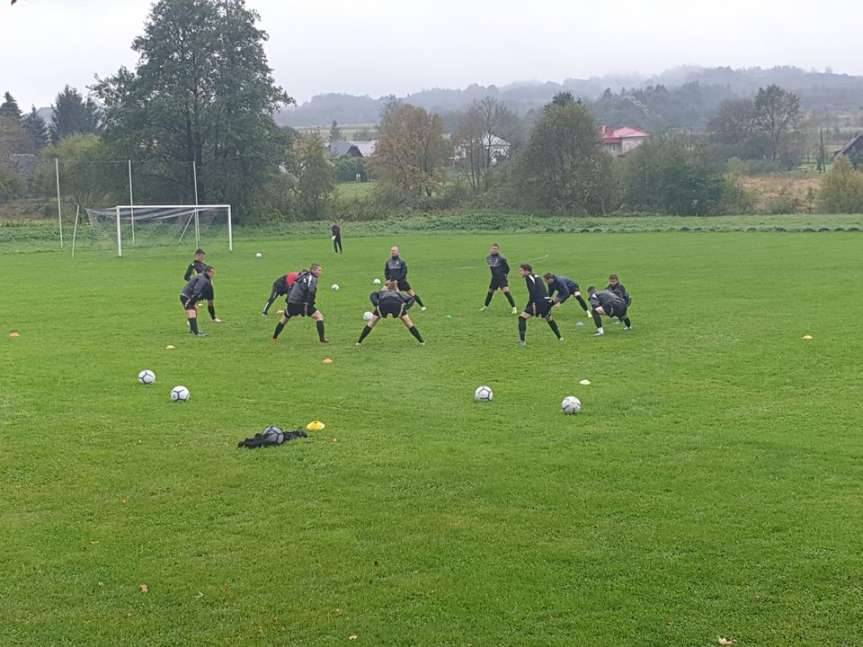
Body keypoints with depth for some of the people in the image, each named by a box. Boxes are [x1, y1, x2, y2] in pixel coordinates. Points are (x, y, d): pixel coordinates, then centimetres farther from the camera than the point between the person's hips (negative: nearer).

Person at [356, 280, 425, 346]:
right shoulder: (399, 294, 42)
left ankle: (359, 341, 21)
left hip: (383, 304, 0)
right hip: (397, 304, 0)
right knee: (408, 323, 19)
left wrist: (377, 305, 4)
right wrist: (406, 308, 13)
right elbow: (411, 299, 25)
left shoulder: (382, 293, 41)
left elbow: (372, 295, 18)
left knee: (371, 323, 21)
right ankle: (421, 341, 17)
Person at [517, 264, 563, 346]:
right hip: (547, 302, 8)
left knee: (522, 317, -5)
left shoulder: (528, 278, -2)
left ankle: (522, 341, -15)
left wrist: (528, 306, -7)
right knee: (549, 319, 33)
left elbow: (532, 293, -12)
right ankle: (559, 337, 44)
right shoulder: (536, 277, 24)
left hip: (538, 303, -8)